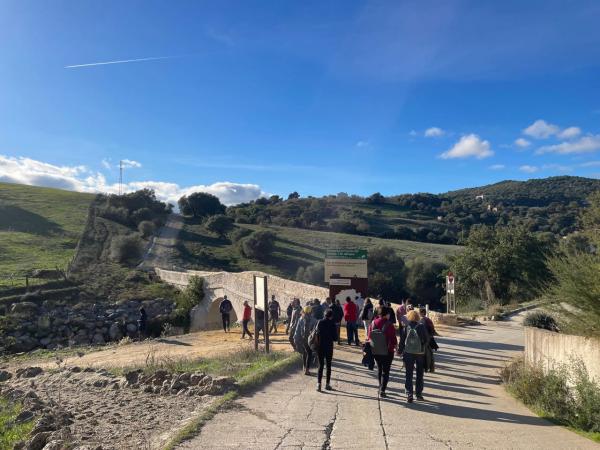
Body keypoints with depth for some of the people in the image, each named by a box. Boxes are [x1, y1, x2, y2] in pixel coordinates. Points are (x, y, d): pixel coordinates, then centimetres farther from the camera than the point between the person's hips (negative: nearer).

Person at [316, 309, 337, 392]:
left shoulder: (320, 322, -3)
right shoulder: (332, 324, -8)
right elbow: (335, 337, -6)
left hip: (320, 347, 2)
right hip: (329, 347, -1)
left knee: (320, 365, 7)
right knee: (328, 366, 12)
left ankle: (318, 383, -6)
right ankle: (327, 384, 16)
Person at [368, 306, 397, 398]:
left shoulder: (373, 323, -3)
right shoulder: (389, 325, -17)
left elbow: (369, 337, 4)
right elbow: (393, 338, -12)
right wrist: (395, 345, 8)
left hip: (375, 351, 5)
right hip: (387, 351, -5)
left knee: (379, 369, 22)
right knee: (385, 371, 5)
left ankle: (381, 388, 33)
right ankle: (382, 390, -1)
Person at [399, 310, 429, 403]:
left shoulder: (406, 327, -5)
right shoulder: (422, 326, -8)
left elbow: (402, 340, -2)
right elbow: (426, 339, -6)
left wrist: (401, 352, 6)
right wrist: (422, 346, 11)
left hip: (408, 353, 0)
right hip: (420, 353, 0)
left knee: (409, 374, 6)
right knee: (419, 374, 15)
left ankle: (409, 395, -1)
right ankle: (419, 394, 21)